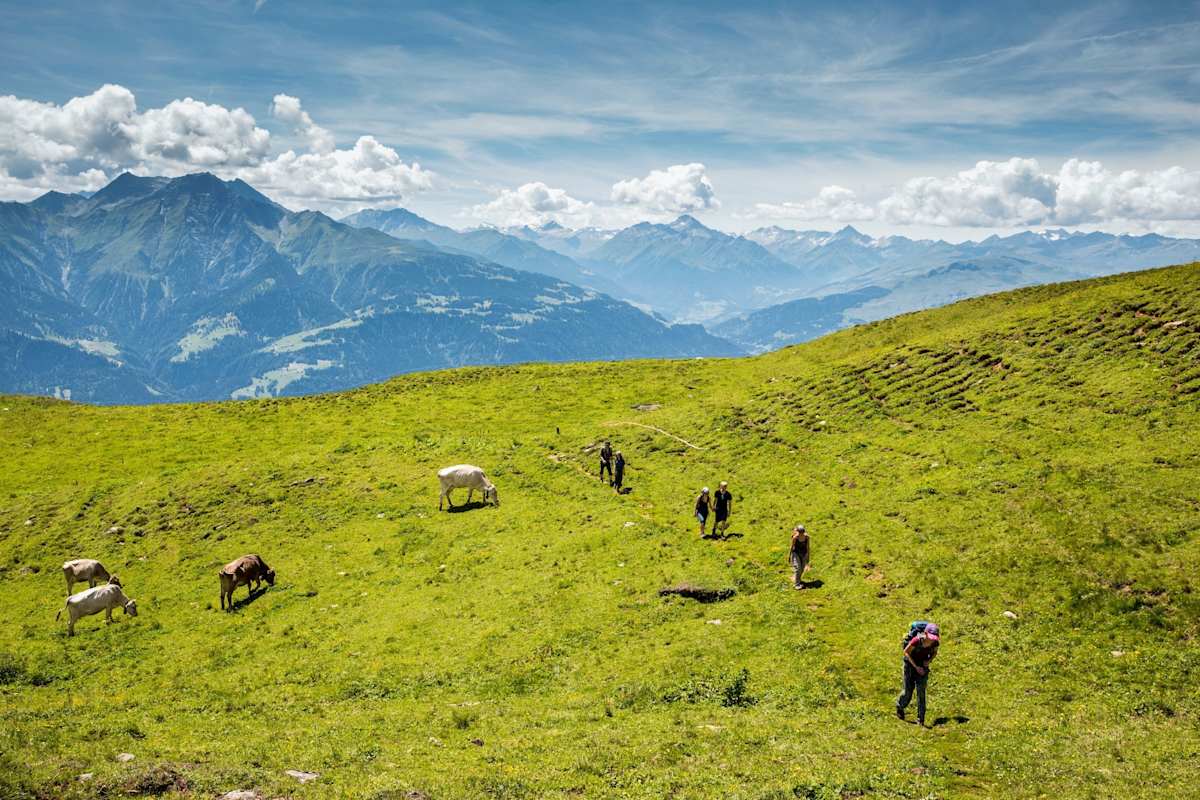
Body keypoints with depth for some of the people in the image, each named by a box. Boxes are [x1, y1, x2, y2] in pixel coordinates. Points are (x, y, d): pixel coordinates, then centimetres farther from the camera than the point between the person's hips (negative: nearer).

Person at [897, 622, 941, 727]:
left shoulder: (935, 642, -18)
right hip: (911, 663, -3)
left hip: (923, 664, 3)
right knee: (908, 691, 3)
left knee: (921, 691, -3)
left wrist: (929, 660, -13)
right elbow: (906, 652, -19)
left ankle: (921, 719, 5)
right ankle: (899, 706, 35)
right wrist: (916, 666, -20)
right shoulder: (917, 640, -32)